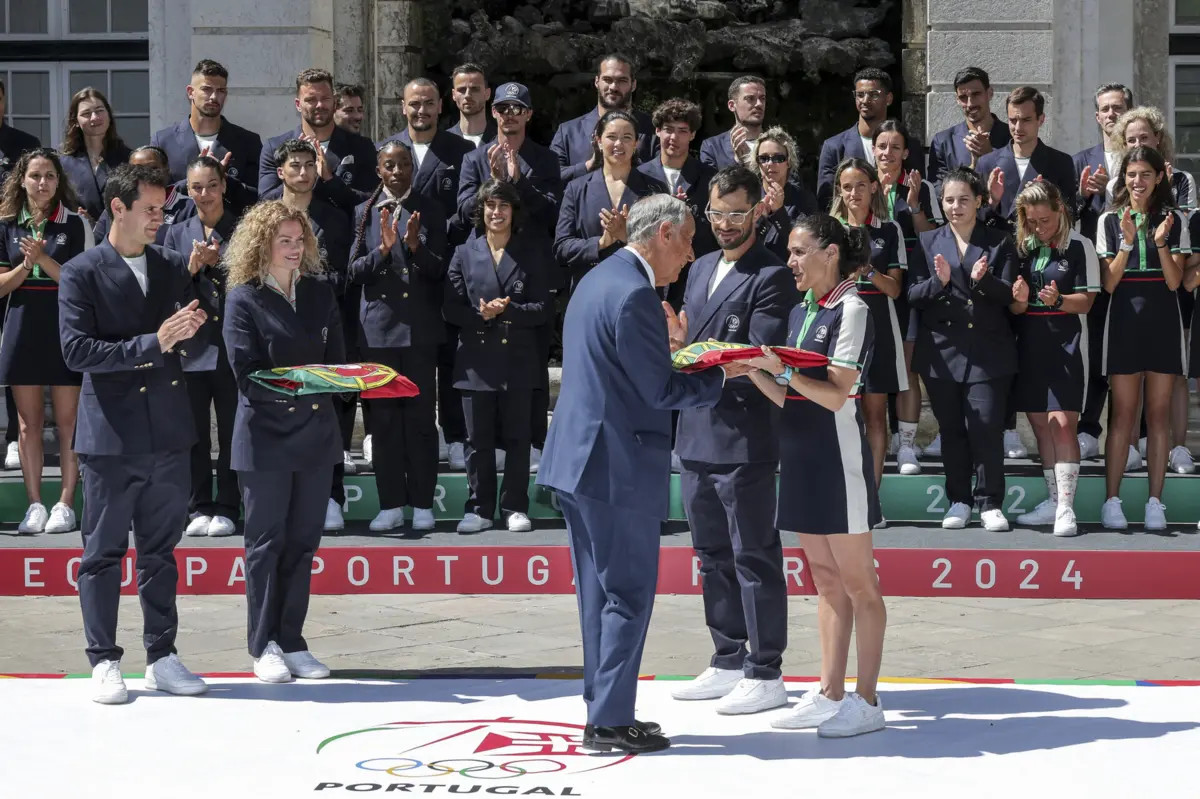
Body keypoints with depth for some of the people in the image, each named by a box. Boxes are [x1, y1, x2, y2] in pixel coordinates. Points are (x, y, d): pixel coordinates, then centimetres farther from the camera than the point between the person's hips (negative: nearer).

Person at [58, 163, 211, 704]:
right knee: (104, 552, 2)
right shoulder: (81, 273, -5)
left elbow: (197, 339, 14)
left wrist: (189, 330, -10)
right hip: (111, 432, -5)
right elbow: (77, 350, -14)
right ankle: (104, 662, 10)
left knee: (161, 549, 11)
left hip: (167, 431, 5)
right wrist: (153, 343, -20)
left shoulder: (173, 268, 11)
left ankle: (161, 656, 19)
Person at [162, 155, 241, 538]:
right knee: (194, 433, 4)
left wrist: (218, 265, -13)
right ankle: (199, 509, 13)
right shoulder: (177, 234, 11)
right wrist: (192, 268, -11)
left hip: (232, 346, -2)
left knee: (231, 432, 2)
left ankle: (226, 510, 10)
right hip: (191, 345, 2)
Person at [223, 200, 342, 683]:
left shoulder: (320, 295, 11)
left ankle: (292, 643, 16)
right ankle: (263, 647, 11)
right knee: (266, 542, 2)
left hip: (315, 434, 5)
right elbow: (246, 376, -12)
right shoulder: (243, 300, -5)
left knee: (303, 541, 8)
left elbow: (337, 361, 10)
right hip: (265, 438, -5)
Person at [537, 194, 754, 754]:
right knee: (629, 594, -2)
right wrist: (722, 375, -6)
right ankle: (610, 720, 2)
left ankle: (604, 711, 21)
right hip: (619, 466, -10)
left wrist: (662, 343, 19)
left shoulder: (598, 280, 14)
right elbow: (660, 391, -18)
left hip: (578, 457, 10)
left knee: (601, 593, 14)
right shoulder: (635, 296, -18)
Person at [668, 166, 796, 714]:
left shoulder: (771, 278, -9)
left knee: (754, 557, -1)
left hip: (743, 437, -8)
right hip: (695, 435, 8)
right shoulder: (701, 269, 16)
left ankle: (765, 674, 6)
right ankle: (728, 662, 26)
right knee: (712, 554, 15)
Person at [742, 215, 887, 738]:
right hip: (801, 458, 8)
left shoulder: (850, 310, -9)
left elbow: (836, 395, -16)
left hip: (838, 459, -8)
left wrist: (781, 369, -24)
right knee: (825, 579, 12)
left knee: (857, 582, -2)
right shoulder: (800, 313, 14)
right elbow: (790, 398, 12)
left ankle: (866, 701, 1)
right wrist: (754, 370, -3)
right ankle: (829, 694, 17)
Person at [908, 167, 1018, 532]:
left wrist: (982, 280, -19)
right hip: (942, 350, 2)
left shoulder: (1000, 243, 7)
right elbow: (912, 295, 2)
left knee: (987, 427, -6)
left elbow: (1009, 296, -1)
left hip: (988, 351, -2)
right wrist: (938, 282, -17)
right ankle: (959, 500, 16)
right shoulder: (928, 242, 10)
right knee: (951, 429, 6)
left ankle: (990, 503, 2)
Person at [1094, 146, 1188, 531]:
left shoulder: (1174, 220, 4)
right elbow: (1108, 283, -4)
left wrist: (1161, 242, -18)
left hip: (1162, 322, 1)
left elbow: (1174, 281, -4)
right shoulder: (1110, 221, 3)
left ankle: (1155, 501, 7)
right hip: (1124, 322, -1)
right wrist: (1128, 241, -16)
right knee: (1123, 413, -2)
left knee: (1158, 413, 3)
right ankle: (1112, 500, 2)